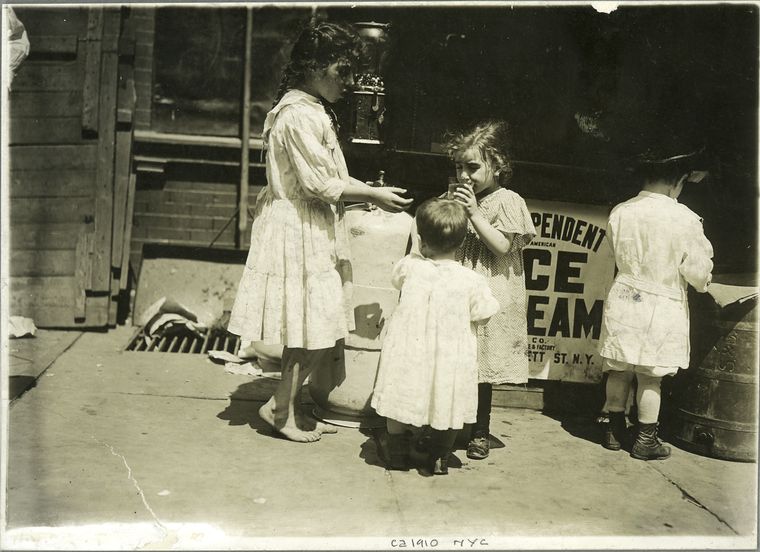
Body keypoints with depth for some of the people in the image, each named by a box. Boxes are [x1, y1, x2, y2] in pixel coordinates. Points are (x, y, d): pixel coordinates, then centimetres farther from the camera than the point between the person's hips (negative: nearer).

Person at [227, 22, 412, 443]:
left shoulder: (311, 111, 15)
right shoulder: (299, 115, -17)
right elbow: (318, 184, -19)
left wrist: (366, 192, 11)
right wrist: (372, 195, -13)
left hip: (311, 230, 10)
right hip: (298, 232, -10)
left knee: (310, 329, 14)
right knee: (319, 331, -4)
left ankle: (288, 405, 24)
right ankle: (280, 408, 11)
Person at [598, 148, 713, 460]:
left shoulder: (619, 213, -3)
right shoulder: (684, 219, -15)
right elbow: (698, 273, -10)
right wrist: (703, 280, 12)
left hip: (622, 298, 4)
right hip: (661, 305, -4)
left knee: (619, 371, 13)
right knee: (650, 377, 5)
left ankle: (615, 431, 24)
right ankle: (645, 440, 16)